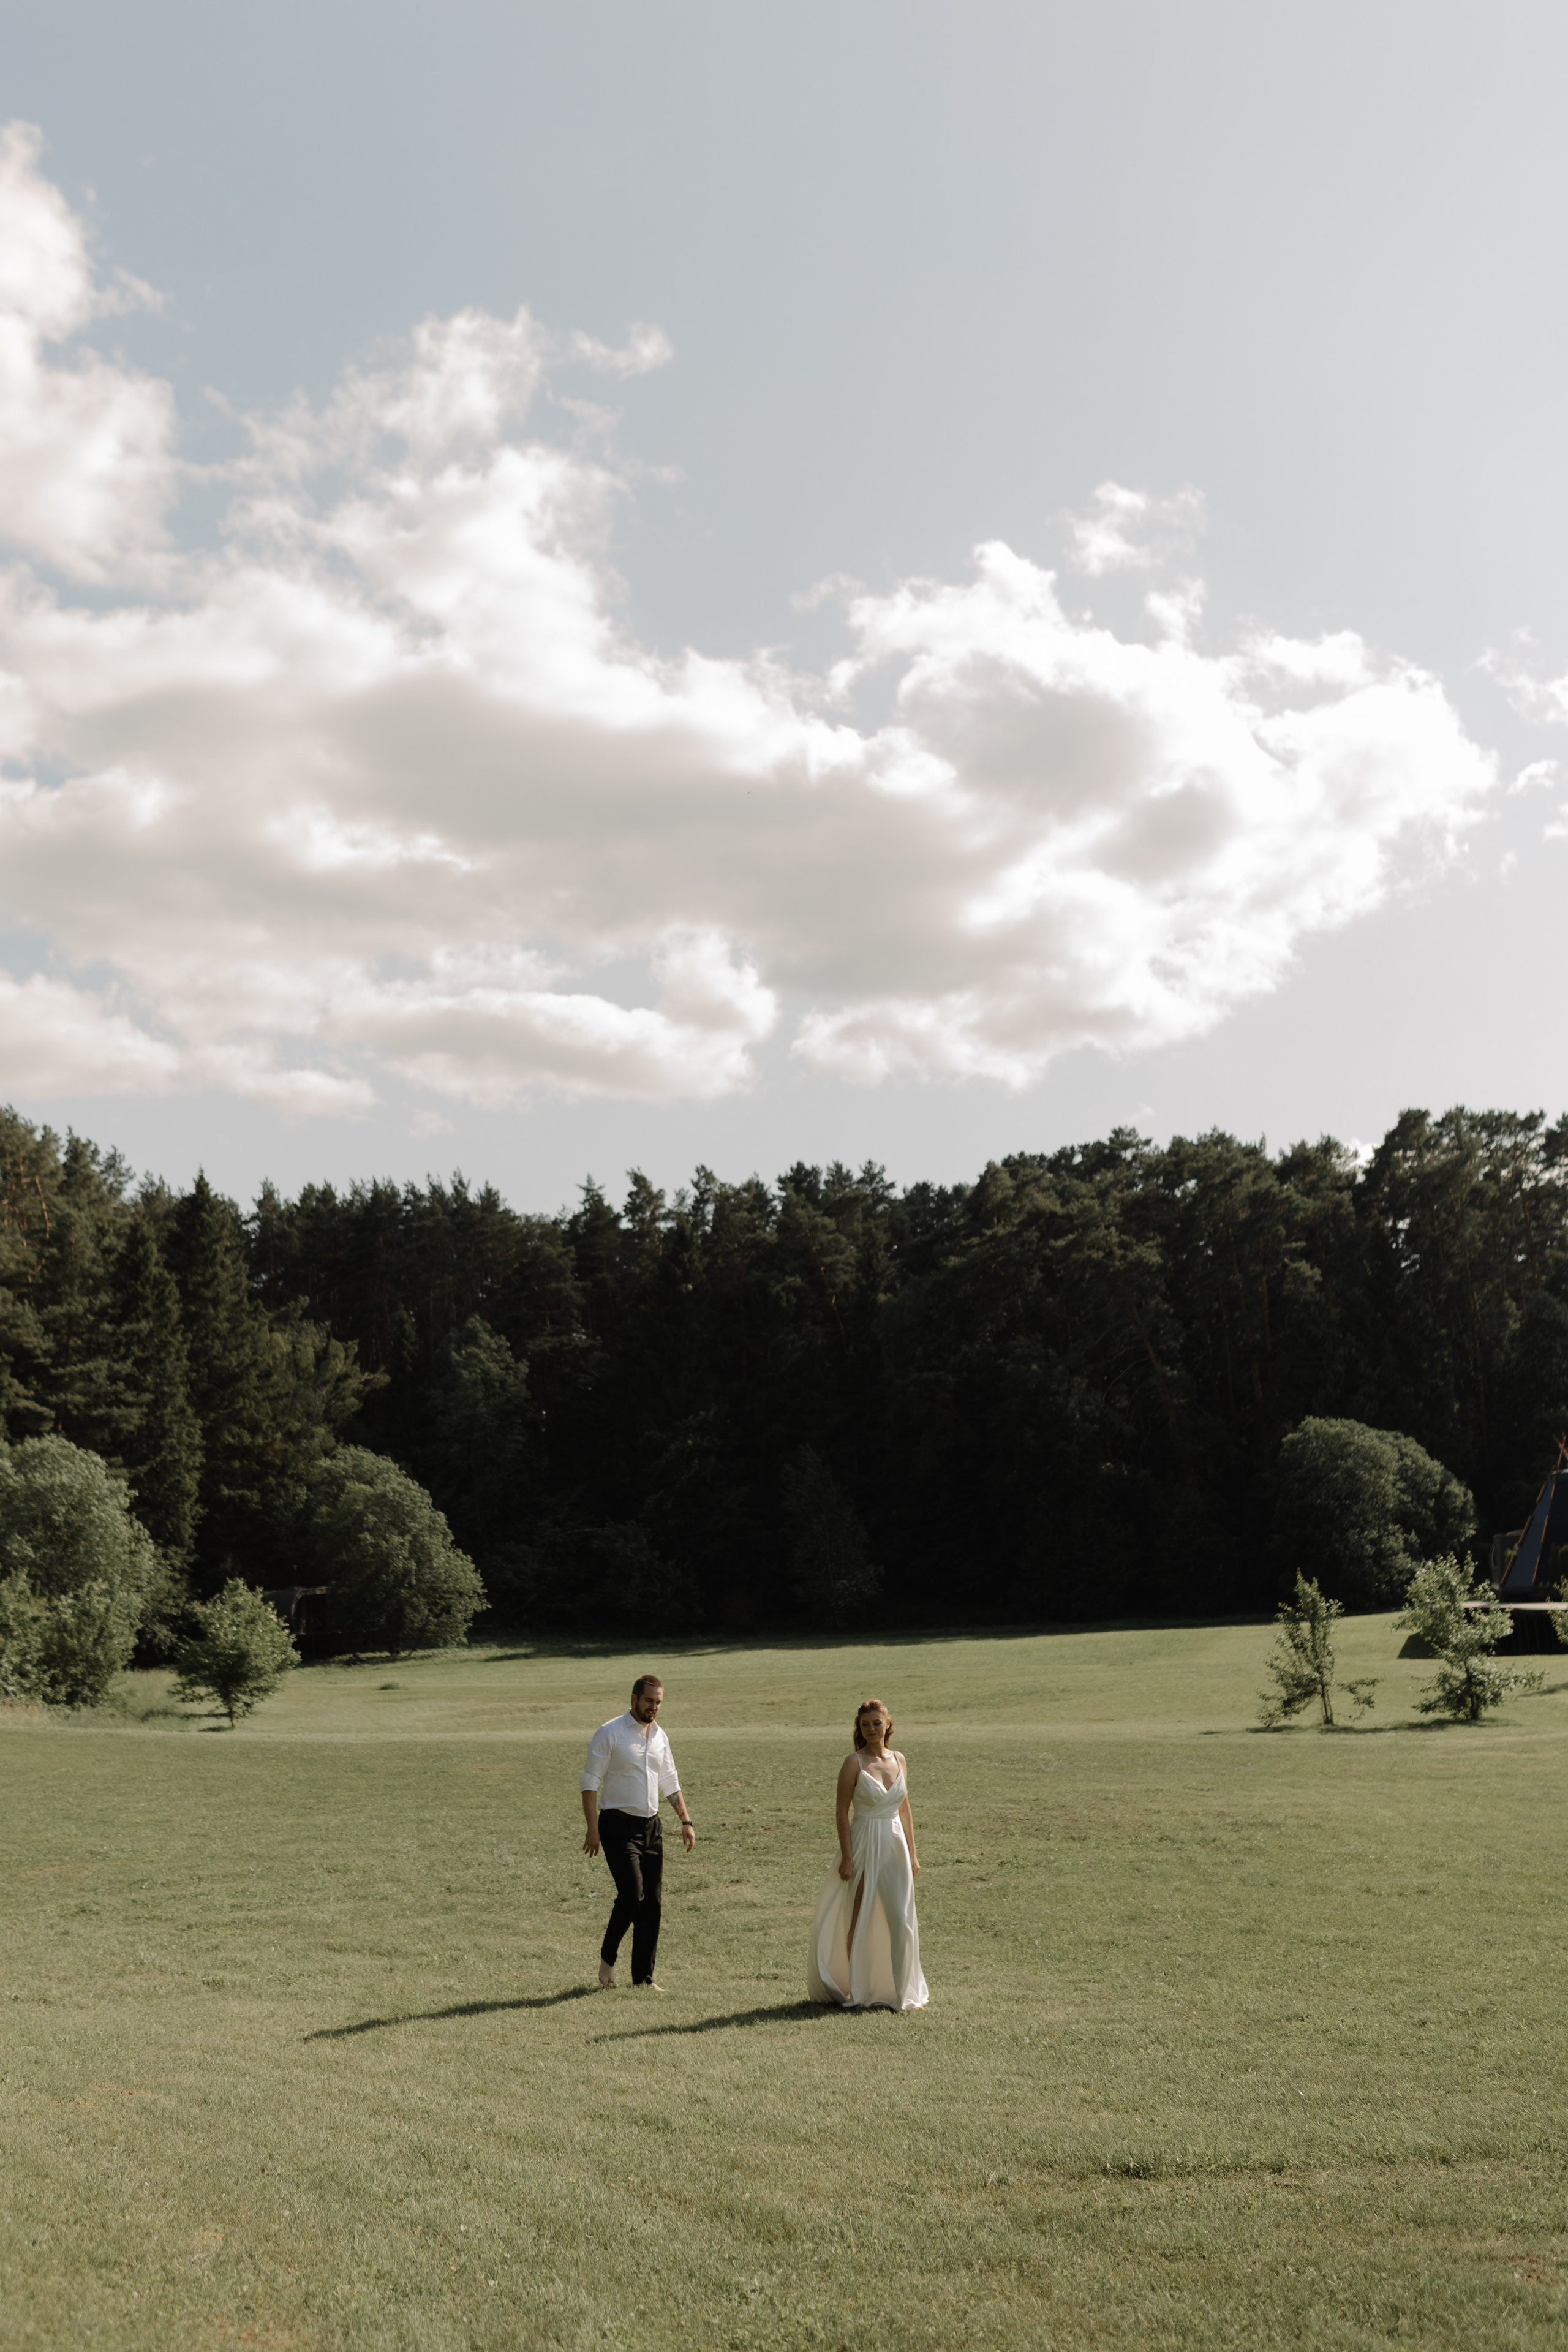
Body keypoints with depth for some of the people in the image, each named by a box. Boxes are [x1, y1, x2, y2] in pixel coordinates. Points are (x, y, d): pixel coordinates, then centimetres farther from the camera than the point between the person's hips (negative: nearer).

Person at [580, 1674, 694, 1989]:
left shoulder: (659, 1736, 12)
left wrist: (686, 1821, 10)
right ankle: (607, 1957, 7)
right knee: (632, 1894, -17)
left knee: (652, 1903, 3)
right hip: (618, 1825, -6)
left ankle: (643, 1977, 10)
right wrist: (593, 1829, -15)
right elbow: (591, 1783, -9)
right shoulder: (610, 1733, -8)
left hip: (651, 1826, 6)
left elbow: (670, 1783, 20)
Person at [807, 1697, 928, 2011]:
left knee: (901, 1920, 4)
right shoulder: (854, 1763, -8)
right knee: (860, 1921, 4)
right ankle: (857, 1992, 15)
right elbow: (842, 1811, -8)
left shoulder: (899, 1760, 7)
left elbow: (905, 1810, 13)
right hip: (864, 1846, -4)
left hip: (896, 1846, 5)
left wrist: (912, 1854, 11)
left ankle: (902, 1990, 15)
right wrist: (847, 1858, -13)